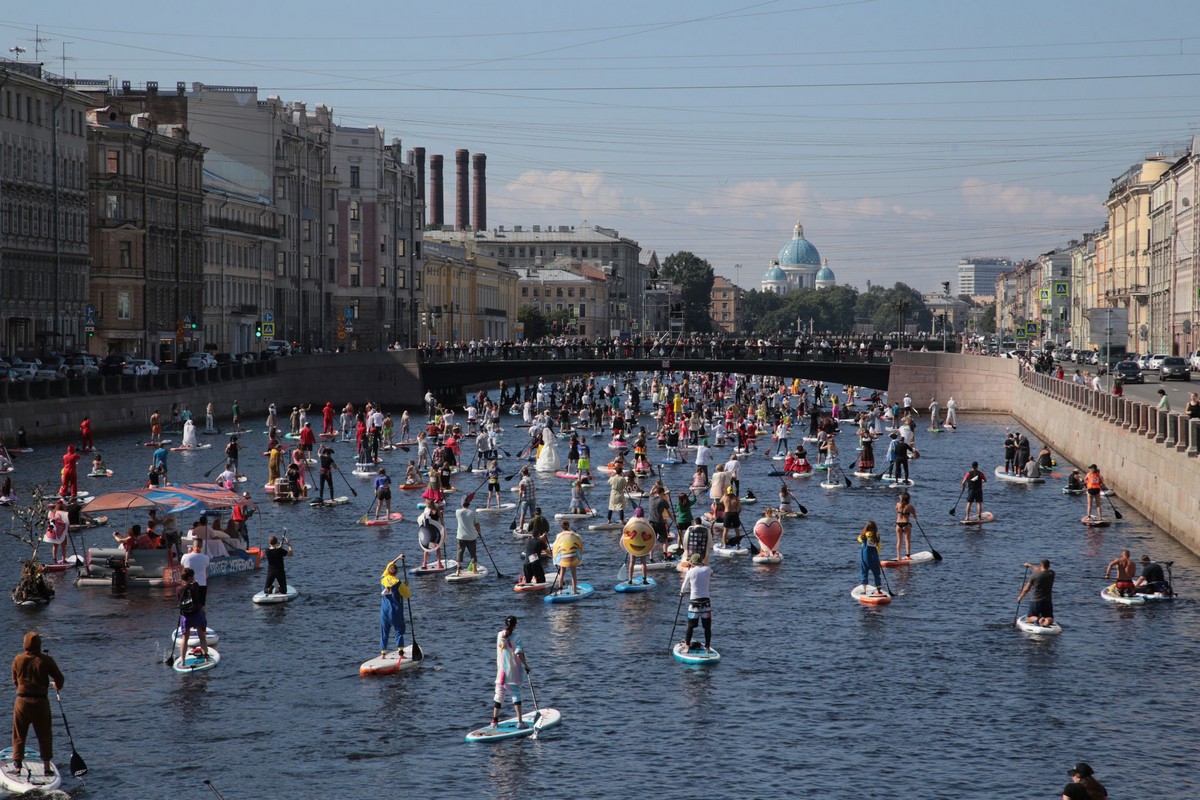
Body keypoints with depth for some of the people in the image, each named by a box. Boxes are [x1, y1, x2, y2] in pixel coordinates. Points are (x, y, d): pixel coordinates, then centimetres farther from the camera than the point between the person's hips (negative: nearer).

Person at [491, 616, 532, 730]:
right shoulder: (515, 637, -12)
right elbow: (519, 654, -18)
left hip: (501, 671, 4)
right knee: (516, 694, 1)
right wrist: (526, 666, -10)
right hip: (514, 672, -4)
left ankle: (494, 721, 12)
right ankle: (520, 721, -2)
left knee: (499, 695, 12)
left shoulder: (499, 635, 1)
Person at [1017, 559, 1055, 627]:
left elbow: (1026, 589, 0)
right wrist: (1030, 565, 37)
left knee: (1030, 618, 16)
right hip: (1047, 602, 2)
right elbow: (1041, 571, 23)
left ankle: (1037, 619, -21)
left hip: (1035, 601, -2)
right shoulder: (1051, 574, 0)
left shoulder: (1034, 576, -10)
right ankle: (1047, 621, -26)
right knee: (1050, 619, 12)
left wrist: (1020, 597, 19)